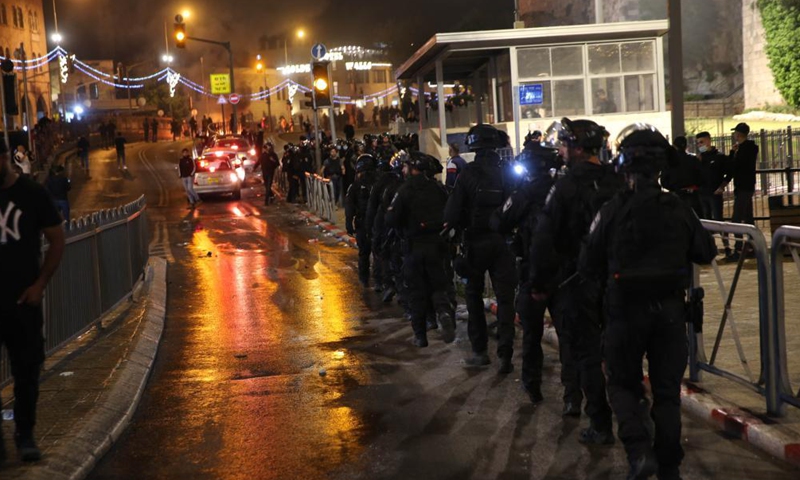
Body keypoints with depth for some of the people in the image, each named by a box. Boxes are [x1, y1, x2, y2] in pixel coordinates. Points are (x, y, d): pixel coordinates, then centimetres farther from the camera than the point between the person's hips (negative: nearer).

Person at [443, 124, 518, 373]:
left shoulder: (469, 173, -13)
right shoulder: (508, 172, -4)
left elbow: (452, 212, -15)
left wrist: (456, 225, 3)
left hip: (476, 241, -2)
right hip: (503, 241, 2)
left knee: (474, 294, 15)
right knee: (505, 298, 6)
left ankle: (480, 350, 16)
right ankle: (505, 354, 0)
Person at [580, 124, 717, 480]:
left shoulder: (613, 211, -12)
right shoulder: (679, 210, -5)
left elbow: (589, 267, -6)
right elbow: (706, 251, 7)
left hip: (626, 311, -2)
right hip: (670, 311, 2)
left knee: (623, 384, 14)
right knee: (667, 391, 12)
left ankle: (639, 449, -6)